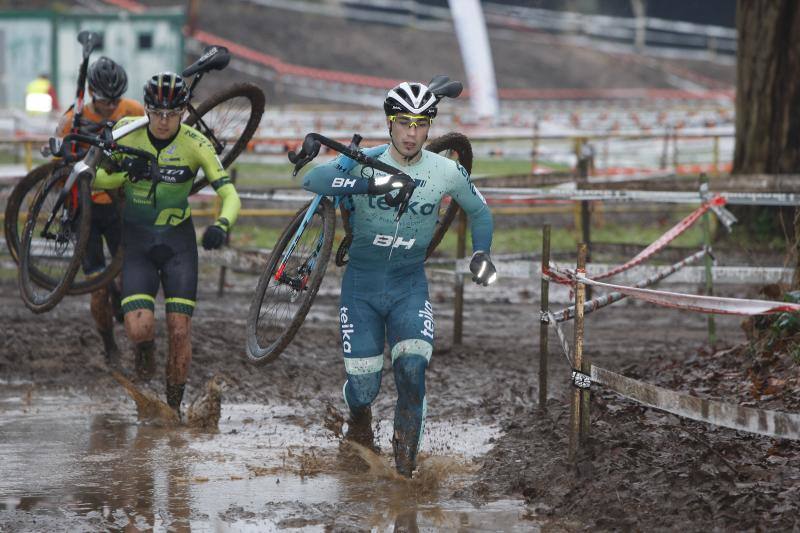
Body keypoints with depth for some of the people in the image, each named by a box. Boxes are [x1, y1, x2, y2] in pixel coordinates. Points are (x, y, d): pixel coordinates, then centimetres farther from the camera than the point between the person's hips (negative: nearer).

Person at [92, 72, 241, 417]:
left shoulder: (195, 144, -14)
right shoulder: (127, 131, -11)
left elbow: (230, 195, -18)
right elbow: (96, 180, -3)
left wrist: (221, 225, -39)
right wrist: (124, 173, -24)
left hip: (179, 242, 0)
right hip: (137, 242, 0)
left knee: (179, 331, -6)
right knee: (139, 328, -18)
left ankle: (174, 408, 13)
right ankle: (145, 351, 19)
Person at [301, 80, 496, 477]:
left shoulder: (446, 172, -6)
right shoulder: (365, 161, -13)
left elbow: (479, 211, 15)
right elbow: (312, 180, -33)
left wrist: (481, 254, 0)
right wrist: (370, 184, -45)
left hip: (410, 287, 1)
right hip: (361, 285, -1)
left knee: (413, 369, -22)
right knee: (362, 385, -4)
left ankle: (405, 463, -7)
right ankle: (359, 427, 34)